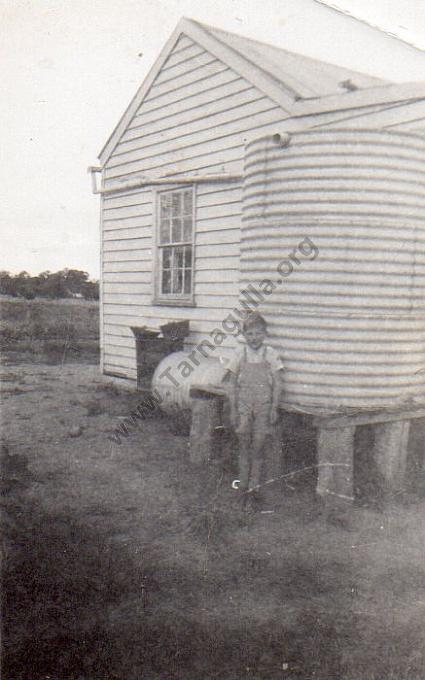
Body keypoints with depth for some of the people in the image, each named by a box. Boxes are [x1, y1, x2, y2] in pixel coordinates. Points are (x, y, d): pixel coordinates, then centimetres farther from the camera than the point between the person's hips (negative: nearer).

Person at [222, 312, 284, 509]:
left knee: (258, 448, 2)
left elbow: (277, 384, 1)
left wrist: (274, 408, -3)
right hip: (243, 406, 1)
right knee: (244, 447, 6)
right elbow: (231, 383, 3)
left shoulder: (271, 354, -1)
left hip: (263, 406, 0)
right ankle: (243, 485, 16)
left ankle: (254, 486, 14)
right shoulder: (239, 354, 0)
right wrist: (233, 409, -1)